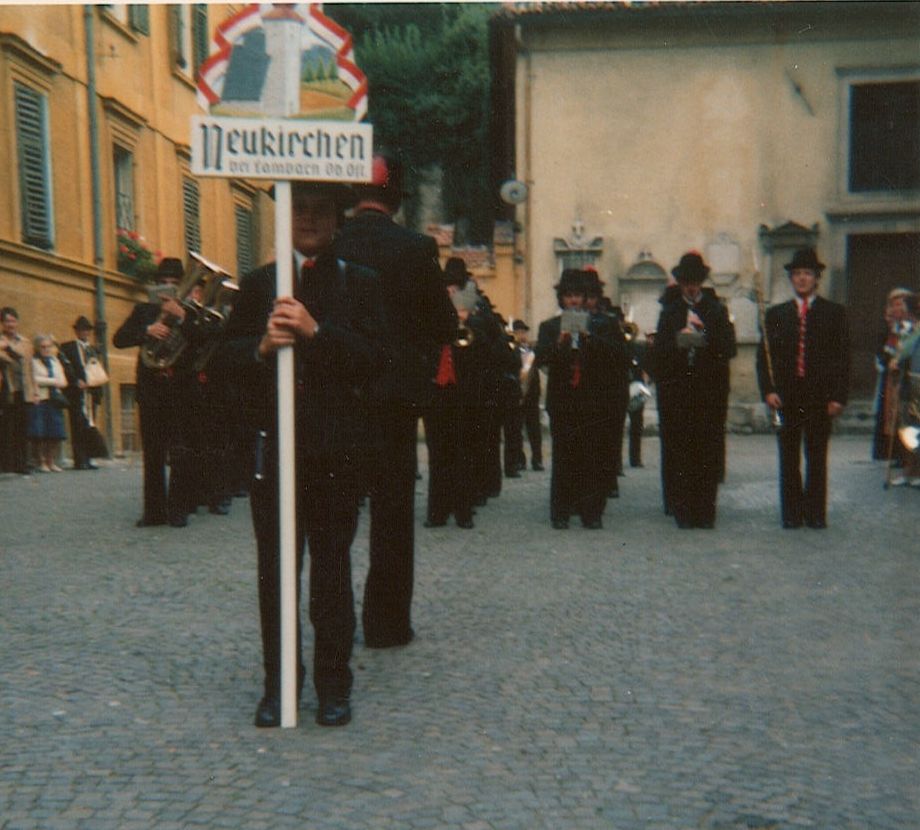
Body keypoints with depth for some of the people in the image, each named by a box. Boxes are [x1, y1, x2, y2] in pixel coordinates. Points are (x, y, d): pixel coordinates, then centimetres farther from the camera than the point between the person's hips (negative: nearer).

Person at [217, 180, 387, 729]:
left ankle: (334, 683, 19)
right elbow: (224, 358, 6)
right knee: (275, 571, 8)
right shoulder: (258, 284, 11)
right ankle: (279, 682, 21)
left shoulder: (360, 283, 4)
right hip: (273, 449, 2)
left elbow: (375, 359, -7)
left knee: (332, 570, 7)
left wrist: (315, 332, -18)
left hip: (337, 451, -2)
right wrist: (261, 347, -14)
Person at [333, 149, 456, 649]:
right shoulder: (416, 249, -8)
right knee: (393, 509, 7)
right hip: (397, 394, -2)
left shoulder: (328, 247, -3)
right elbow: (444, 326, -3)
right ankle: (386, 622, 11)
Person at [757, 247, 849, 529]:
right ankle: (791, 513, 12)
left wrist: (838, 397, -6)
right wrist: (768, 390, -6)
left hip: (820, 397, -1)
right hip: (786, 397, 1)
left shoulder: (834, 313, 6)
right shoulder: (776, 314, 10)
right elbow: (763, 356, 6)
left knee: (817, 458, 4)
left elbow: (843, 357, 2)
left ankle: (815, 512, 12)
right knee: (789, 459, 5)